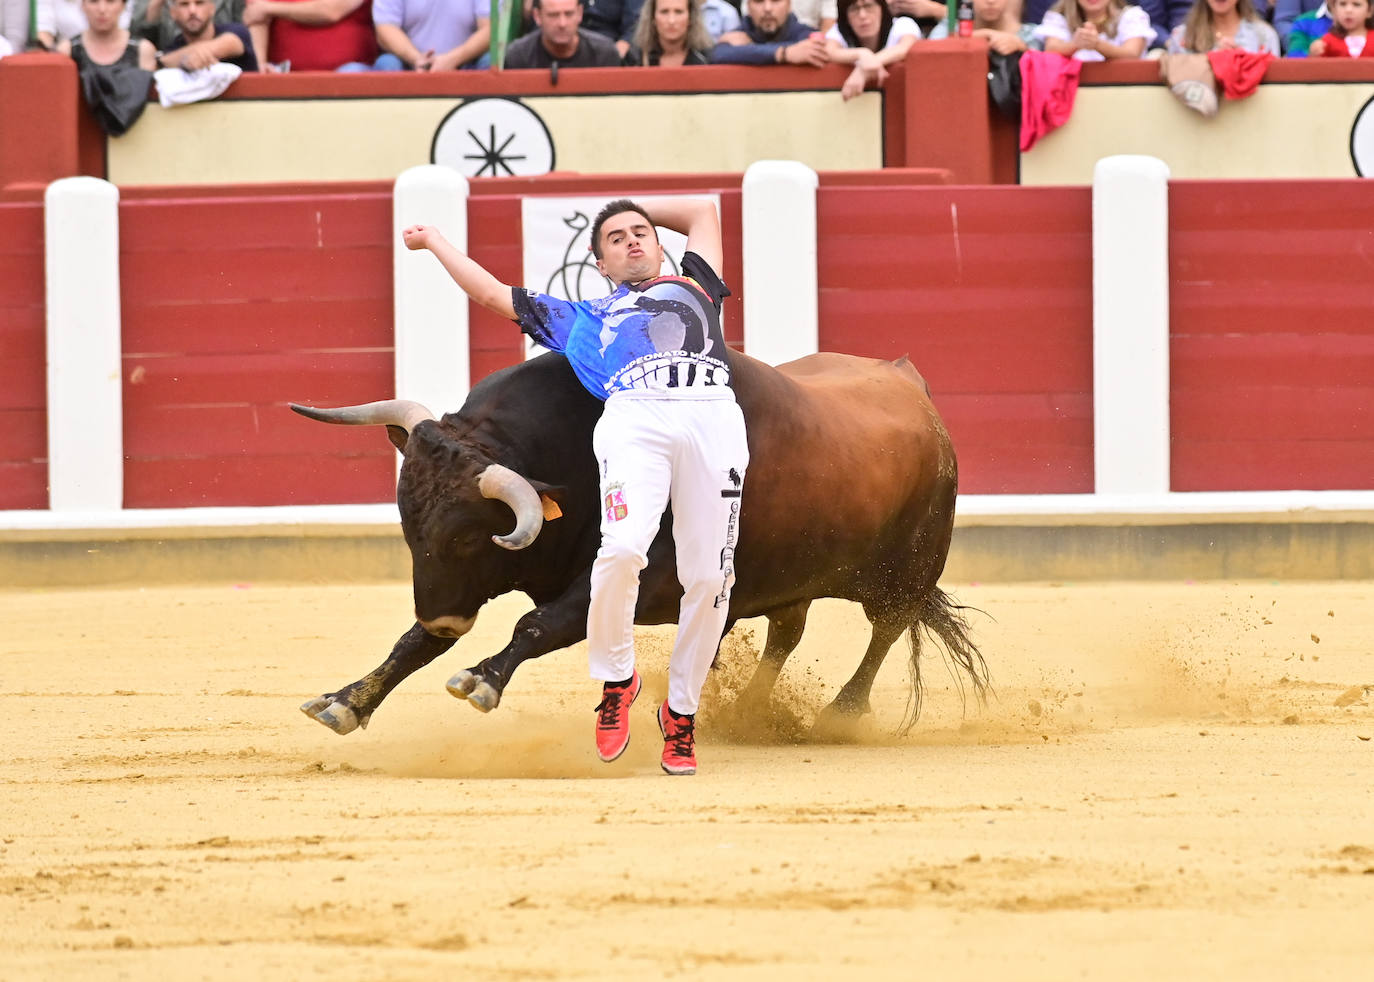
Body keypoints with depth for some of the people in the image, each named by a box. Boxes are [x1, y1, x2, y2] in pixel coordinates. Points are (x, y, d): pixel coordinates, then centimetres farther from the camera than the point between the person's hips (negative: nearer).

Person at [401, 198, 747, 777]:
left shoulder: (694, 286, 37)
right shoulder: (582, 318, 34)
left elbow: (702, 211, 50)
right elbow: (492, 293, 40)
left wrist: (641, 211, 56)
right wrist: (434, 241, 51)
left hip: (713, 417, 2)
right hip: (635, 418, -1)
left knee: (709, 577, -10)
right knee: (622, 550, -26)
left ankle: (681, 713, 5)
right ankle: (616, 681, -4)